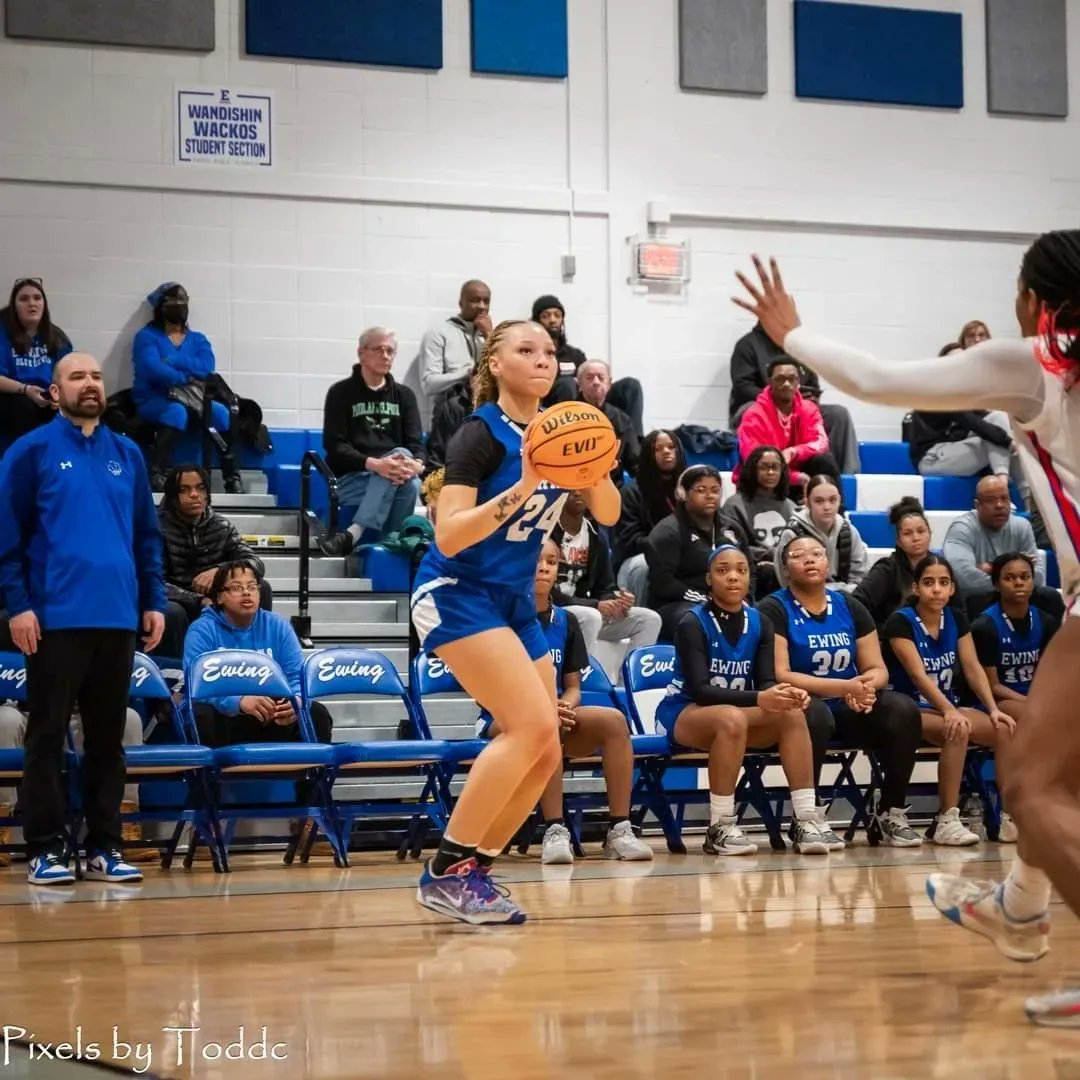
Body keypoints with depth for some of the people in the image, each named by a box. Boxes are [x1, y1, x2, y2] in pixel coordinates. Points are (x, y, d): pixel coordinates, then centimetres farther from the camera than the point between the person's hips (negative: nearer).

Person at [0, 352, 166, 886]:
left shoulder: (127, 455, 12)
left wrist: (153, 601, 8)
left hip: (118, 618, 4)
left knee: (108, 737, 9)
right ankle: (47, 848, 6)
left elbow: (148, 534, 15)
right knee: (47, 736, 1)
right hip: (55, 618, -4)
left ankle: (104, 846, 15)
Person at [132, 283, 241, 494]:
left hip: (191, 400, 4)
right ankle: (157, 477, -46)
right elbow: (152, 369, -14)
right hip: (153, 401, -4)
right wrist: (187, 382, -17)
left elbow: (207, 367, -4)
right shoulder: (147, 336, 4)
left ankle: (233, 479, -27)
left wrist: (173, 361, -14)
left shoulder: (198, 340, 17)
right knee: (177, 411, -38)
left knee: (222, 412, -26)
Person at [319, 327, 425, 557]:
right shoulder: (341, 393, 5)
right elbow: (334, 446, -6)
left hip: (394, 475, 3)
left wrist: (416, 464, -21)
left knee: (410, 482, -35)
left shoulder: (404, 395, 17)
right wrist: (373, 464, -24)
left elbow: (416, 443, 6)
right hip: (350, 479, -3)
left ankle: (353, 534, -44)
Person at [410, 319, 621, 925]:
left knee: (545, 756, 1)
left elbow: (608, 515, 5)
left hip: (515, 603, 8)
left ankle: (473, 871, 11)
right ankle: (446, 871, -16)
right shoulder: (482, 435, -15)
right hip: (456, 595, -8)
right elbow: (449, 535, -24)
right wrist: (521, 488, -33)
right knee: (534, 723, -22)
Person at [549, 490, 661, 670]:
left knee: (649, 619, -4)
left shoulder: (594, 535, 11)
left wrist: (616, 601, -14)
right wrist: (595, 605, -23)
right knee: (589, 616, -37)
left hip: (582, 610, 7)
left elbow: (604, 588, 12)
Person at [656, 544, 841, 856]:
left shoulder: (760, 623, 3)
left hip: (737, 715, 6)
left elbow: (766, 681, -4)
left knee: (792, 713, -22)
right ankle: (719, 829, -31)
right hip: (682, 714, -5)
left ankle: (807, 821, -26)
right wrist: (758, 699, -37)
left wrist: (787, 694, -29)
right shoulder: (693, 623, -15)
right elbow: (699, 690, -25)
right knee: (732, 718, -38)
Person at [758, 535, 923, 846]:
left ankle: (890, 813, -12)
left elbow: (878, 668, 9)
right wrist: (844, 687, -22)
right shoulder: (774, 610, -4)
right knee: (814, 712, -39)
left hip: (848, 709, 5)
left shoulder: (850, 607, 11)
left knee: (904, 710, -22)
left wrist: (866, 685, -17)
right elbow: (780, 675, -14)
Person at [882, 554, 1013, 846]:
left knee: (1009, 732, -17)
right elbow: (918, 675, -22)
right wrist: (949, 711, -36)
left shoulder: (957, 620, 8)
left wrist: (993, 709, -13)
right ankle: (947, 821, -30)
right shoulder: (900, 623, -12)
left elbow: (973, 668, 2)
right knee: (957, 731, -35)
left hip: (948, 707, 6)